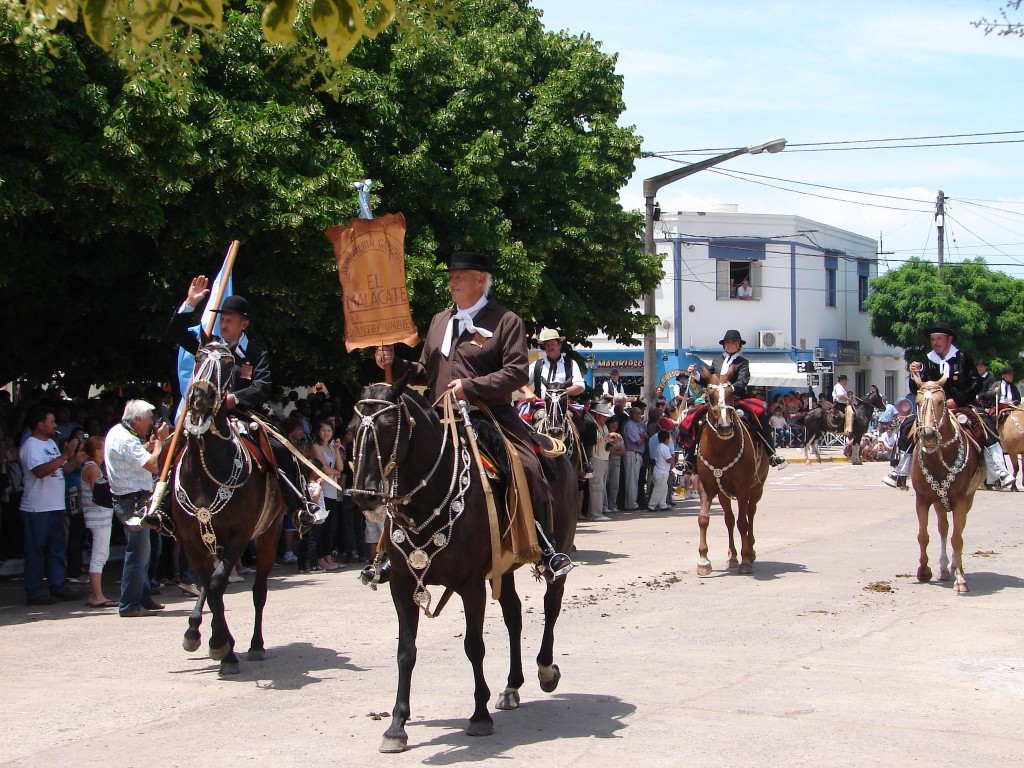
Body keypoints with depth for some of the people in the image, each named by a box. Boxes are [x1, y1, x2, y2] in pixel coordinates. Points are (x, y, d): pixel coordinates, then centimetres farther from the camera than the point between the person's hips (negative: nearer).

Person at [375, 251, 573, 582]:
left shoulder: (506, 321, 1)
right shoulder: (439, 321, 19)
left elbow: (517, 372, -10)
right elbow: (425, 372, 25)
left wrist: (470, 387, -20)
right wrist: (394, 363, 6)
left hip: (492, 417, -5)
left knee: (530, 472, -22)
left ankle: (547, 551, -11)